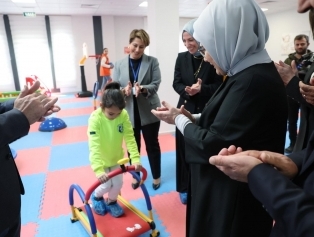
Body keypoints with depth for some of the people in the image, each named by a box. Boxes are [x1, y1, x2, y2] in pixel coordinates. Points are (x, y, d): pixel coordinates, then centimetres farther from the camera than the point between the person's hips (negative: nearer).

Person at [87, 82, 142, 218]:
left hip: (117, 157, 3)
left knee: (118, 183, 6)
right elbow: (94, 147, -37)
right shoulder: (95, 118, -32)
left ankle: (111, 202, 38)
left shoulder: (124, 115, -22)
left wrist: (135, 159, -29)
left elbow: (130, 138, -19)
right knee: (106, 185, -2)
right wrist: (99, 170, -45)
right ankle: (96, 197, 33)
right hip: (101, 159, -3)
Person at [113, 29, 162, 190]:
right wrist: (124, 90, -23)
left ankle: (156, 176, 31)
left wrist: (143, 89, -30)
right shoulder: (119, 65, 3)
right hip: (129, 113, 2)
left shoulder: (152, 62, -2)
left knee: (152, 145, 11)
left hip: (149, 112, -2)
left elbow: (156, 84, -9)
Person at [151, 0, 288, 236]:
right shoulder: (249, 74, 4)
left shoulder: (253, 82, -28)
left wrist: (179, 120, -9)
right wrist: (195, 119, -2)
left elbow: (212, 144, -24)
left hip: (234, 198, -9)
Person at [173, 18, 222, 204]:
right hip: (186, 110, 3)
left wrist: (201, 89, -24)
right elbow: (176, 84, 2)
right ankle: (185, 188, 26)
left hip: (206, 112, -2)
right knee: (185, 150, 9)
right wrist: (187, 90, -19)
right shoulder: (182, 58, 4)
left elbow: (218, 86, -7)